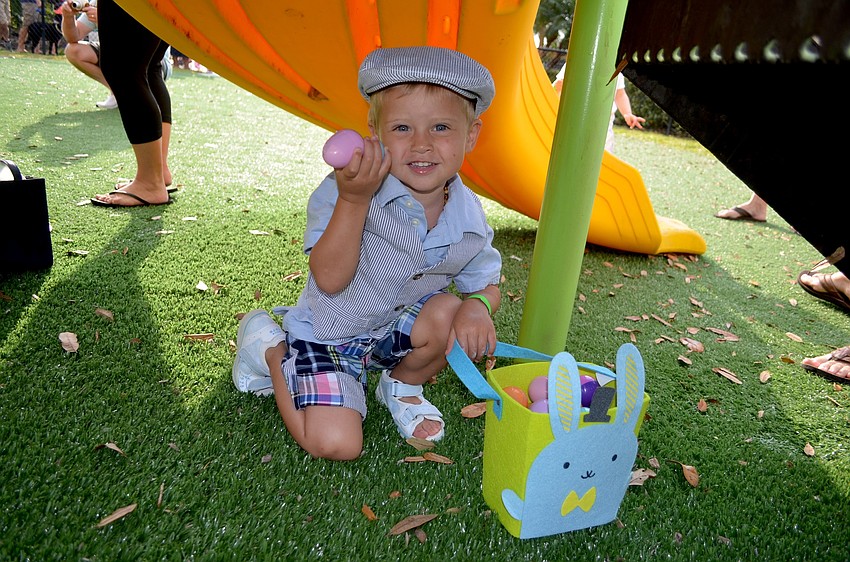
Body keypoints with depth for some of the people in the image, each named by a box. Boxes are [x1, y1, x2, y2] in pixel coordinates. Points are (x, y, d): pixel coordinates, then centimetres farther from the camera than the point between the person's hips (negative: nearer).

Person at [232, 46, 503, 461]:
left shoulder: (469, 217, -12)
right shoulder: (343, 190, -25)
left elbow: (486, 285, 0)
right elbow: (330, 281, -31)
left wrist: (478, 307, -25)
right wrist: (353, 200, -44)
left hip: (393, 331, 4)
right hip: (326, 335, -3)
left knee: (448, 313, -26)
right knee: (336, 445, -15)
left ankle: (402, 388, 7)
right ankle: (271, 349, 11)